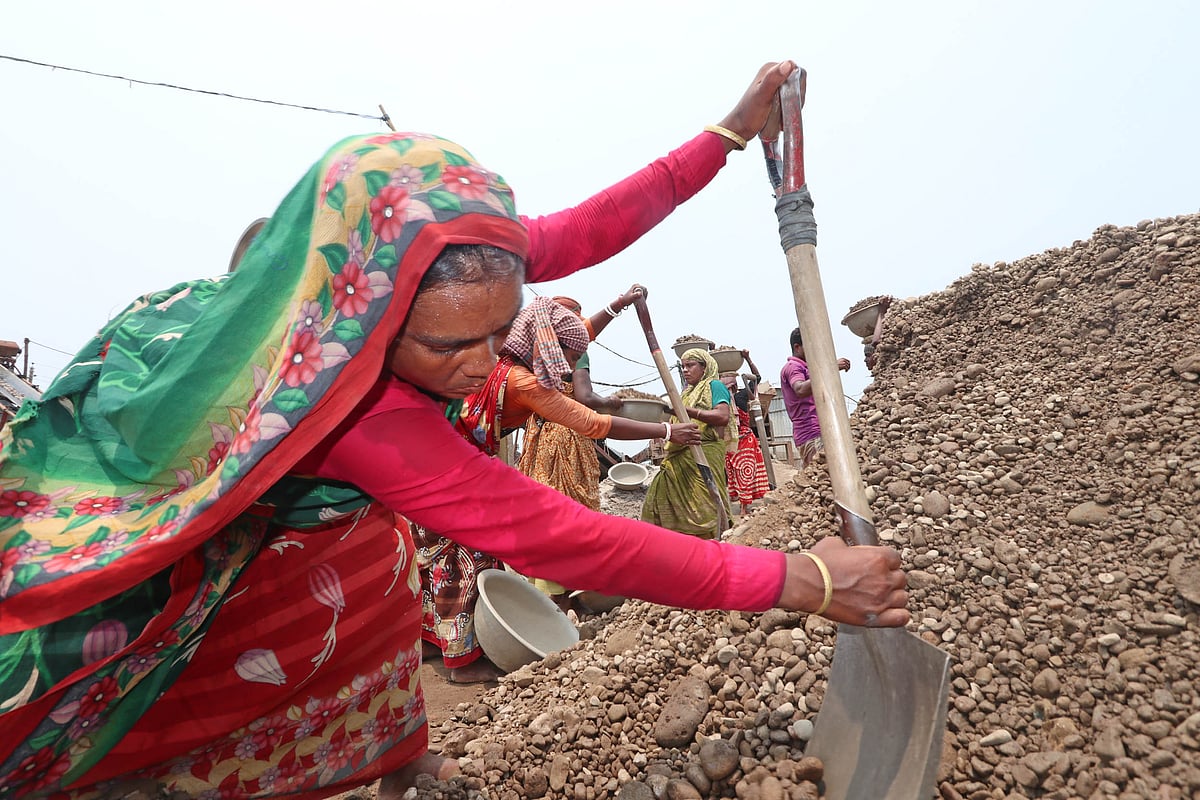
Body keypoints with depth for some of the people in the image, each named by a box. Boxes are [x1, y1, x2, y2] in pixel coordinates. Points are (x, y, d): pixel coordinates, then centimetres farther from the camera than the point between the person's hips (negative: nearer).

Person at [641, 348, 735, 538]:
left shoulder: (714, 385, 1)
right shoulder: (688, 392, 24)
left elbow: (723, 417, -15)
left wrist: (687, 411, -18)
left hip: (704, 454, -8)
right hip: (681, 457, 9)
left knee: (703, 508, -9)